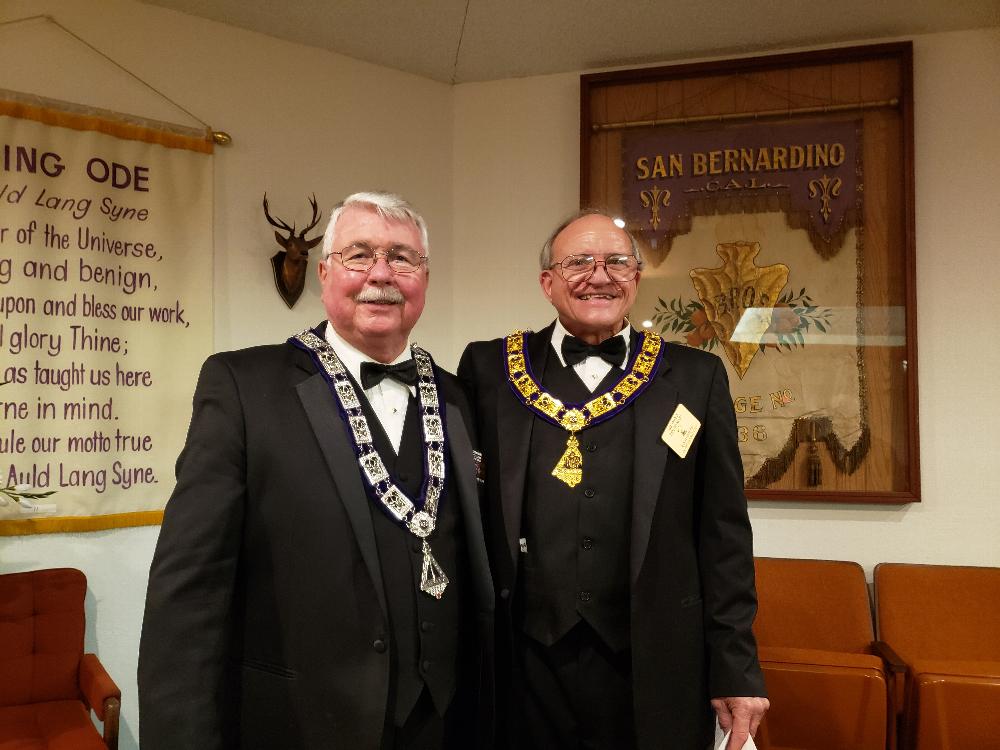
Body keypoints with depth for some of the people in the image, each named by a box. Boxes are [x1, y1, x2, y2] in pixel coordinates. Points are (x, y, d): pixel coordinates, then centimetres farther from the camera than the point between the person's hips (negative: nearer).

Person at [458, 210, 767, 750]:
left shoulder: (696, 378, 2)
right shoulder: (489, 369, 2)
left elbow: (724, 537, 2)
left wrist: (736, 668, -1)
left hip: (656, 672, 0)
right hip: (524, 669, 0)